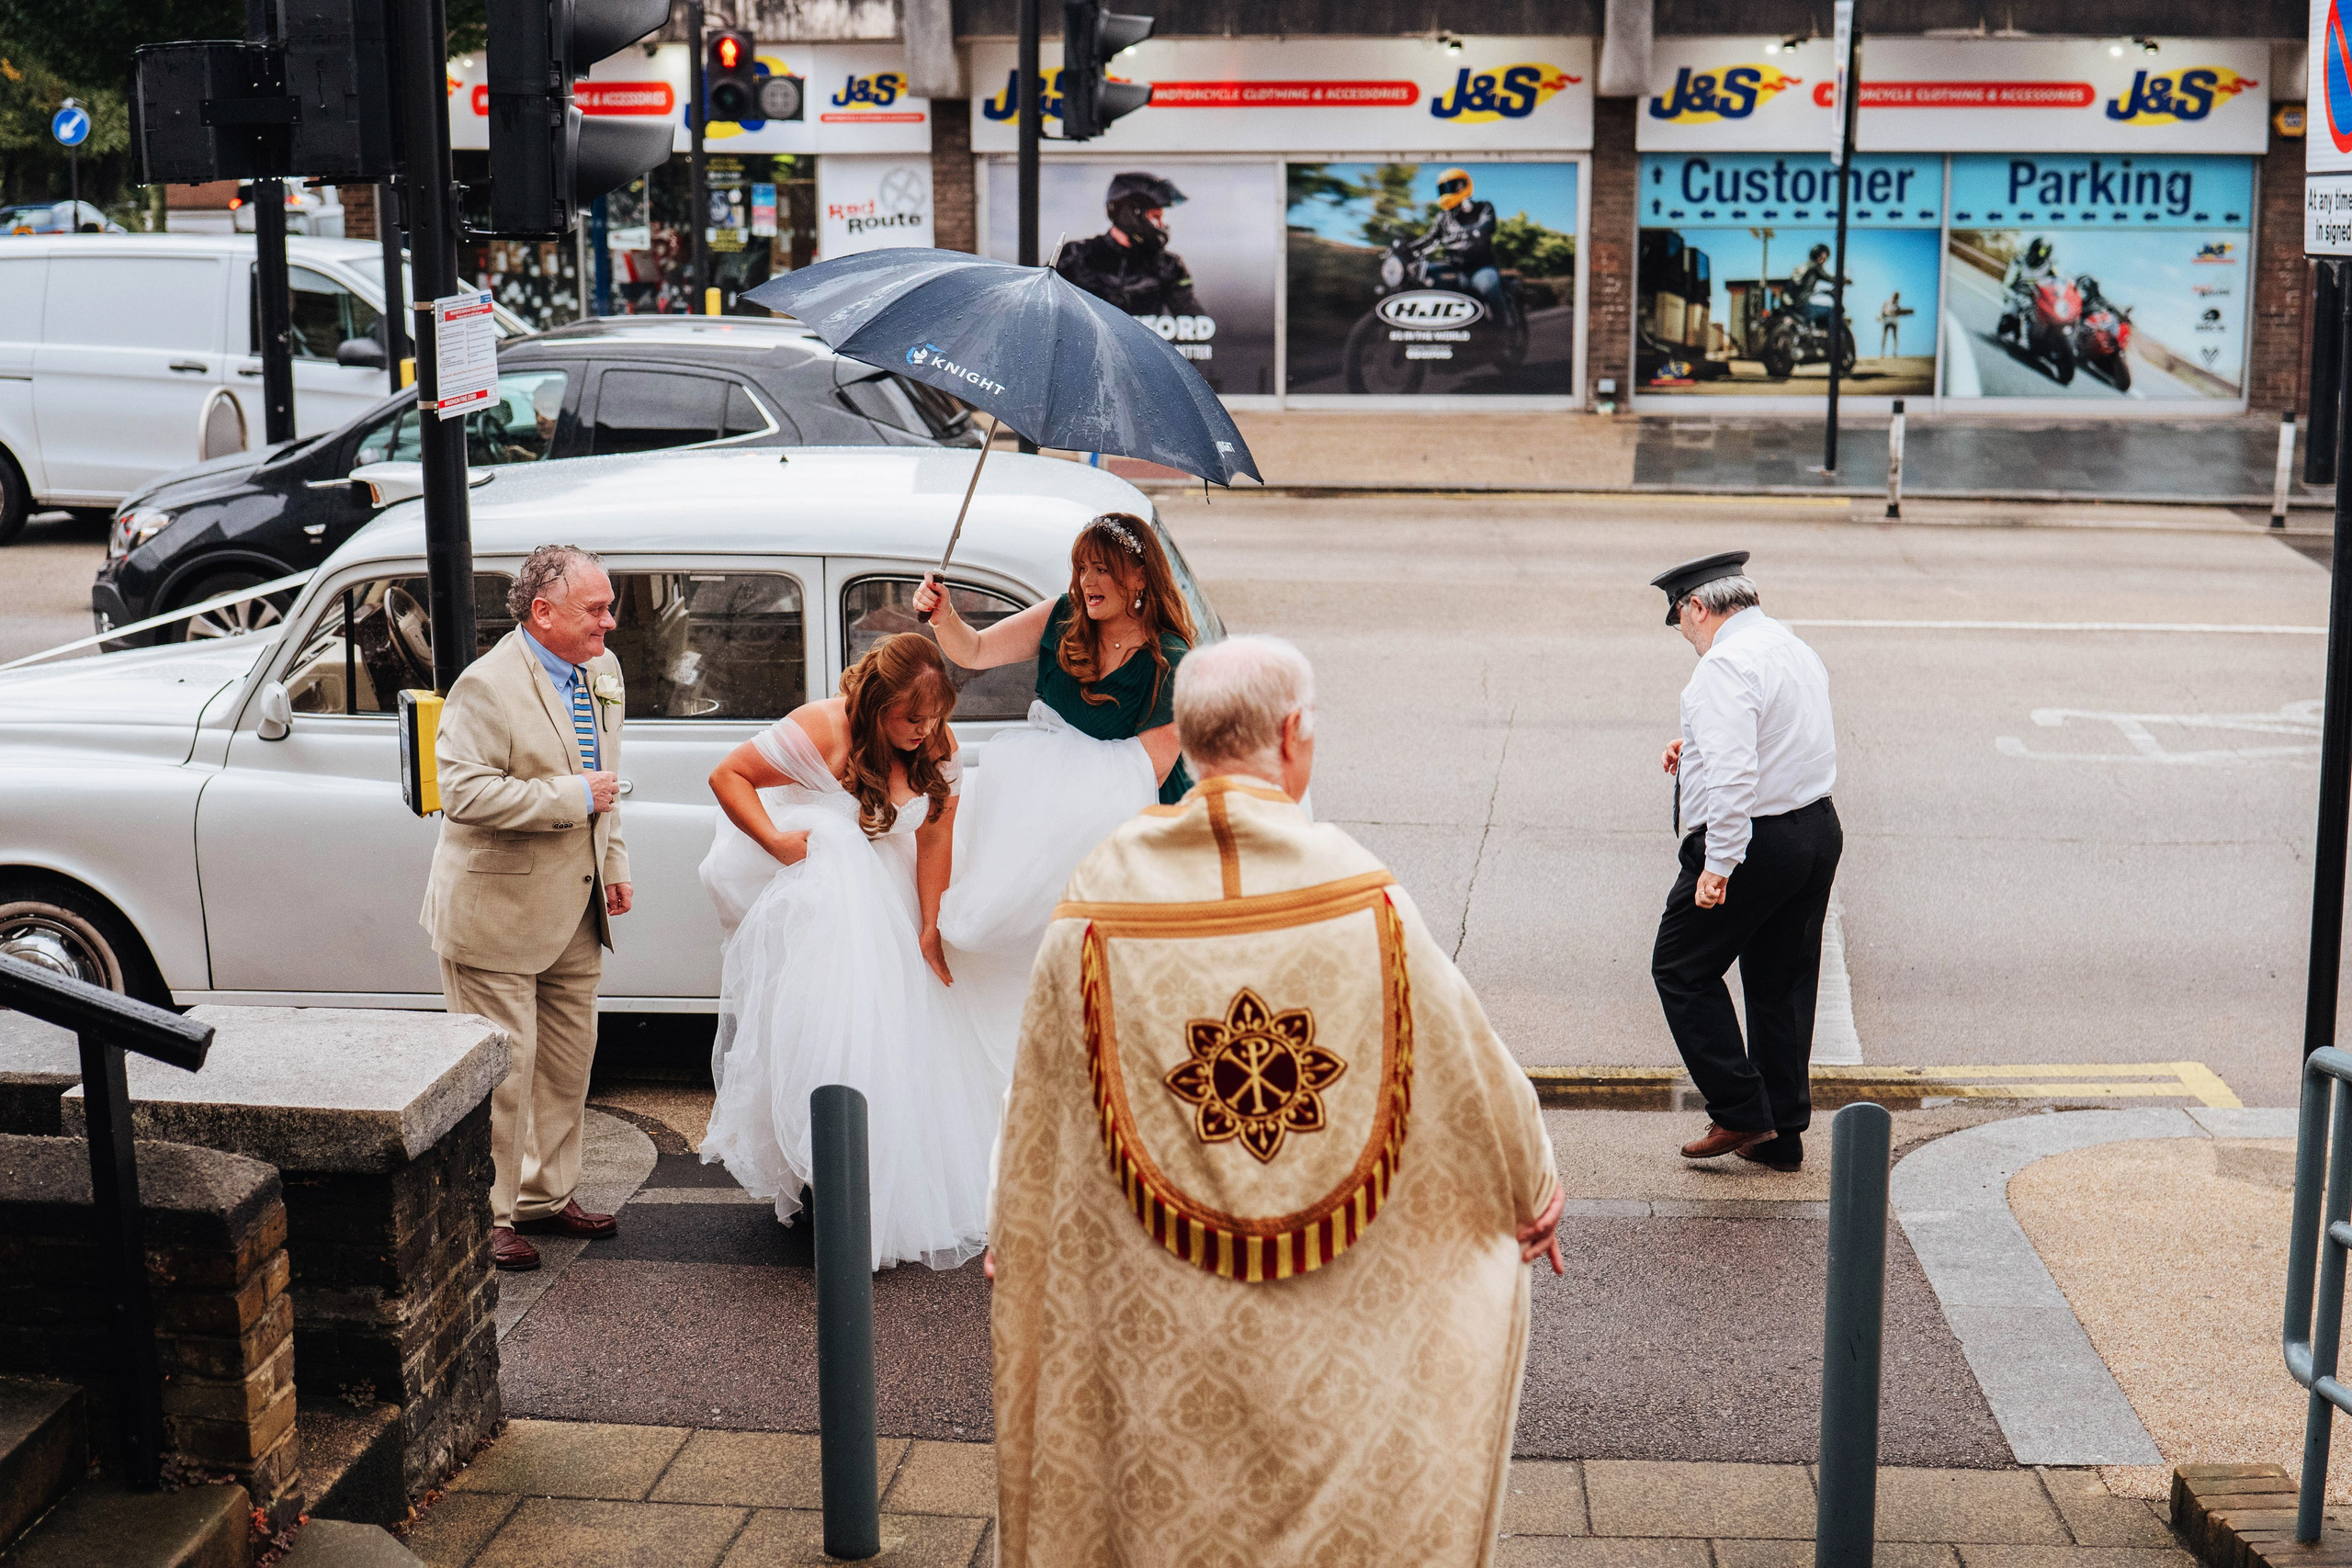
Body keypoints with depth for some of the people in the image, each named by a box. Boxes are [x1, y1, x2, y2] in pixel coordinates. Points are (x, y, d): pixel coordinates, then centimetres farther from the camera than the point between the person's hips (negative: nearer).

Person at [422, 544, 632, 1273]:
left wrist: (613, 865, 15)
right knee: (502, 1069, 0)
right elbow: (464, 793, -29)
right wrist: (572, 797, -25)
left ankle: (546, 1197, 32)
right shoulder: (489, 686, -20)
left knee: (569, 1059, 17)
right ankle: (483, 1218, 13)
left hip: (576, 911, 8)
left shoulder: (602, 672, 7)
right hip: (498, 912, -8)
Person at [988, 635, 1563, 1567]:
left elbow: (1038, 1116, -4)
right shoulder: (1359, 891, -13)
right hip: (1344, 1317, 0)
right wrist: (1533, 1196, 16)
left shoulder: (1100, 903, -12)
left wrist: (1009, 1267, 12)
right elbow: (1465, 1061, -1)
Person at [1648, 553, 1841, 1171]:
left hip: (1752, 840, -9)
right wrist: (1699, 747, 21)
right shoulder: (1798, 650, 14)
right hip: (1819, 829, 9)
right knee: (1782, 982, 14)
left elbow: (1733, 773, -26)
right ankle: (1782, 1135, 19)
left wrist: (1719, 865, -25)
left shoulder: (1724, 666, -17)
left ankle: (1741, 1113, 3)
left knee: (1682, 970, 5)